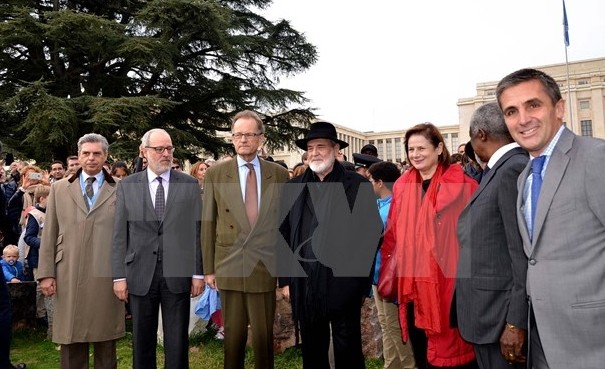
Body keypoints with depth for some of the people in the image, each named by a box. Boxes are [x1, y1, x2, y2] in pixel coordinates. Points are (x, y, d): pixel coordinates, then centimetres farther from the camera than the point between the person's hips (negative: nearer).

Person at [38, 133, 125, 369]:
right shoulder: (59, 189, 11)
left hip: (107, 276, -1)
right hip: (69, 277, 2)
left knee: (106, 342, 9)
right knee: (71, 342, 9)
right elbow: (49, 234, 8)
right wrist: (46, 273, 2)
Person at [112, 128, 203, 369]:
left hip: (178, 274, -1)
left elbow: (198, 230, 1)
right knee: (142, 341, 14)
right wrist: (119, 275, -1)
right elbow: (120, 234, 3)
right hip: (140, 274, 1)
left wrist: (198, 272, -2)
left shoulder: (190, 184, 2)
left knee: (177, 342, 9)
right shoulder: (127, 186, 4)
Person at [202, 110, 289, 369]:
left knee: (264, 335, 10)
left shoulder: (279, 174, 3)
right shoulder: (216, 173, 2)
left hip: (265, 267, 0)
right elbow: (208, 223, 2)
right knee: (233, 334, 13)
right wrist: (209, 268, 0)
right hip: (229, 265, 0)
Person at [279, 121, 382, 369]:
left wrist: (363, 284, -7)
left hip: (343, 282, -3)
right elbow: (284, 235, 8)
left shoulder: (358, 185, -4)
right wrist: (285, 279, 5)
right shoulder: (294, 187, 7)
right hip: (303, 283, 4)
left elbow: (369, 235, -6)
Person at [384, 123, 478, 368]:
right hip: (412, 280, 4)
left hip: (448, 279, -4)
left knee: (451, 344, 8)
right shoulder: (402, 186, 7)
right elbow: (393, 234, 9)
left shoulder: (460, 185, -6)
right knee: (420, 347, 15)